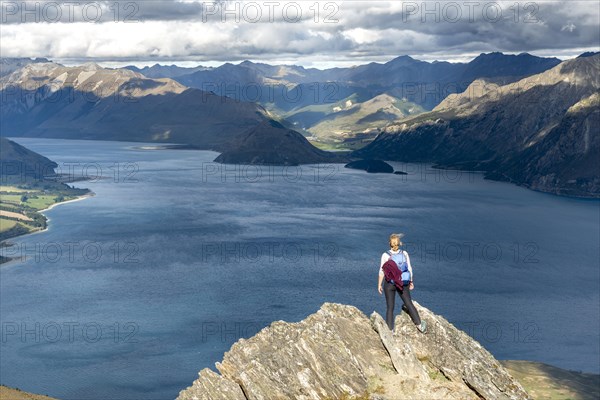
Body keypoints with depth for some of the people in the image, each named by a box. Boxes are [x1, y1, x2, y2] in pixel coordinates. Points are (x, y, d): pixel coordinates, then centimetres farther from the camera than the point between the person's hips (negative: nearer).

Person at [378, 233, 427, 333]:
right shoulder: (404, 254, -6)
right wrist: (411, 281, 14)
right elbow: (409, 269, 0)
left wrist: (379, 284, 3)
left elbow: (382, 271, -7)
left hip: (389, 283, -2)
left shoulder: (385, 255, -12)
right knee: (409, 303, 15)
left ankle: (390, 330, 6)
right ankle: (419, 324, 15)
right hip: (403, 282, 2)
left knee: (390, 308, 7)